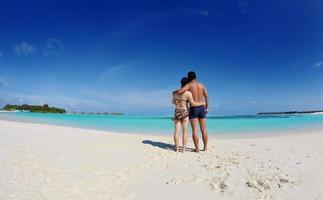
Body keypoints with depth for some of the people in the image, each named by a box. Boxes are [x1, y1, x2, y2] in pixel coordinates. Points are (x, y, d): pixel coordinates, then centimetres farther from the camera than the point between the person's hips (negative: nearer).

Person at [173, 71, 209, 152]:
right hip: (202, 108, 4)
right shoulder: (202, 85, 11)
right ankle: (205, 147, 16)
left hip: (193, 109, -4)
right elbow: (207, 97, 8)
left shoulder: (188, 85, -4)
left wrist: (174, 92, 3)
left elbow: (179, 92, -20)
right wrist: (206, 108, 15)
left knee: (194, 130, 0)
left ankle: (197, 149, 2)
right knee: (203, 130, 10)